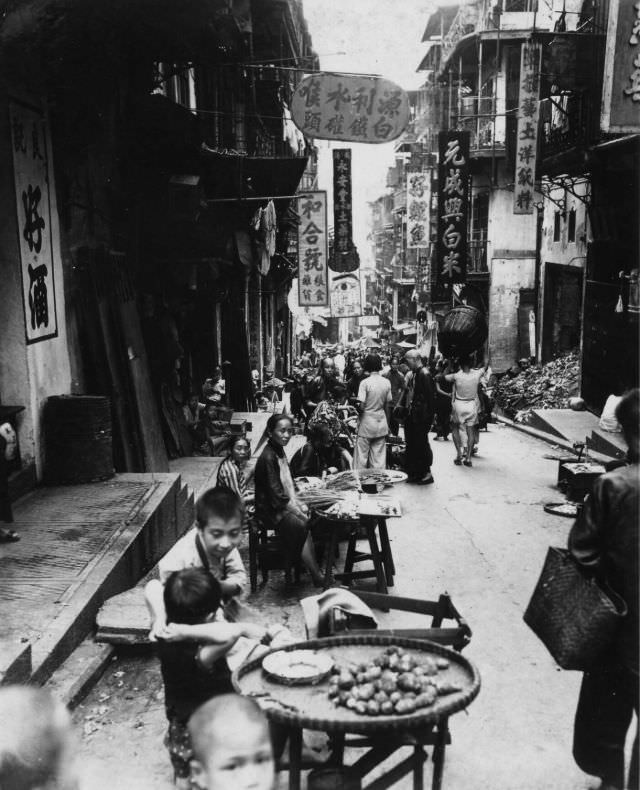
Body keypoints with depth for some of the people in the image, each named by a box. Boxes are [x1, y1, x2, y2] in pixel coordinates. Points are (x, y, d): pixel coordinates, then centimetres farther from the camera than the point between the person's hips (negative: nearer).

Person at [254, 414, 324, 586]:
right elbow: (275, 494, -20)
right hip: (270, 509, -9)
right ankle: (318, 578, -22)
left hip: (285, 503, 9)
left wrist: (298, 504, 4)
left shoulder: (280, 451, 11)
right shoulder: (267, 457, -18)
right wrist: (297, 511, -16)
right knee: (301, 525, -28)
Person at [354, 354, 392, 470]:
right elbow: (387, 405, 6)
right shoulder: (387, 382, 0)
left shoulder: (365, 382, -14)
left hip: (367, 422, -4)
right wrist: (387, 423, 15)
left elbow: (362, 406, -17)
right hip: (381, 422, 4)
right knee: (379, 456, 10)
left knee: (362, 455, 5)